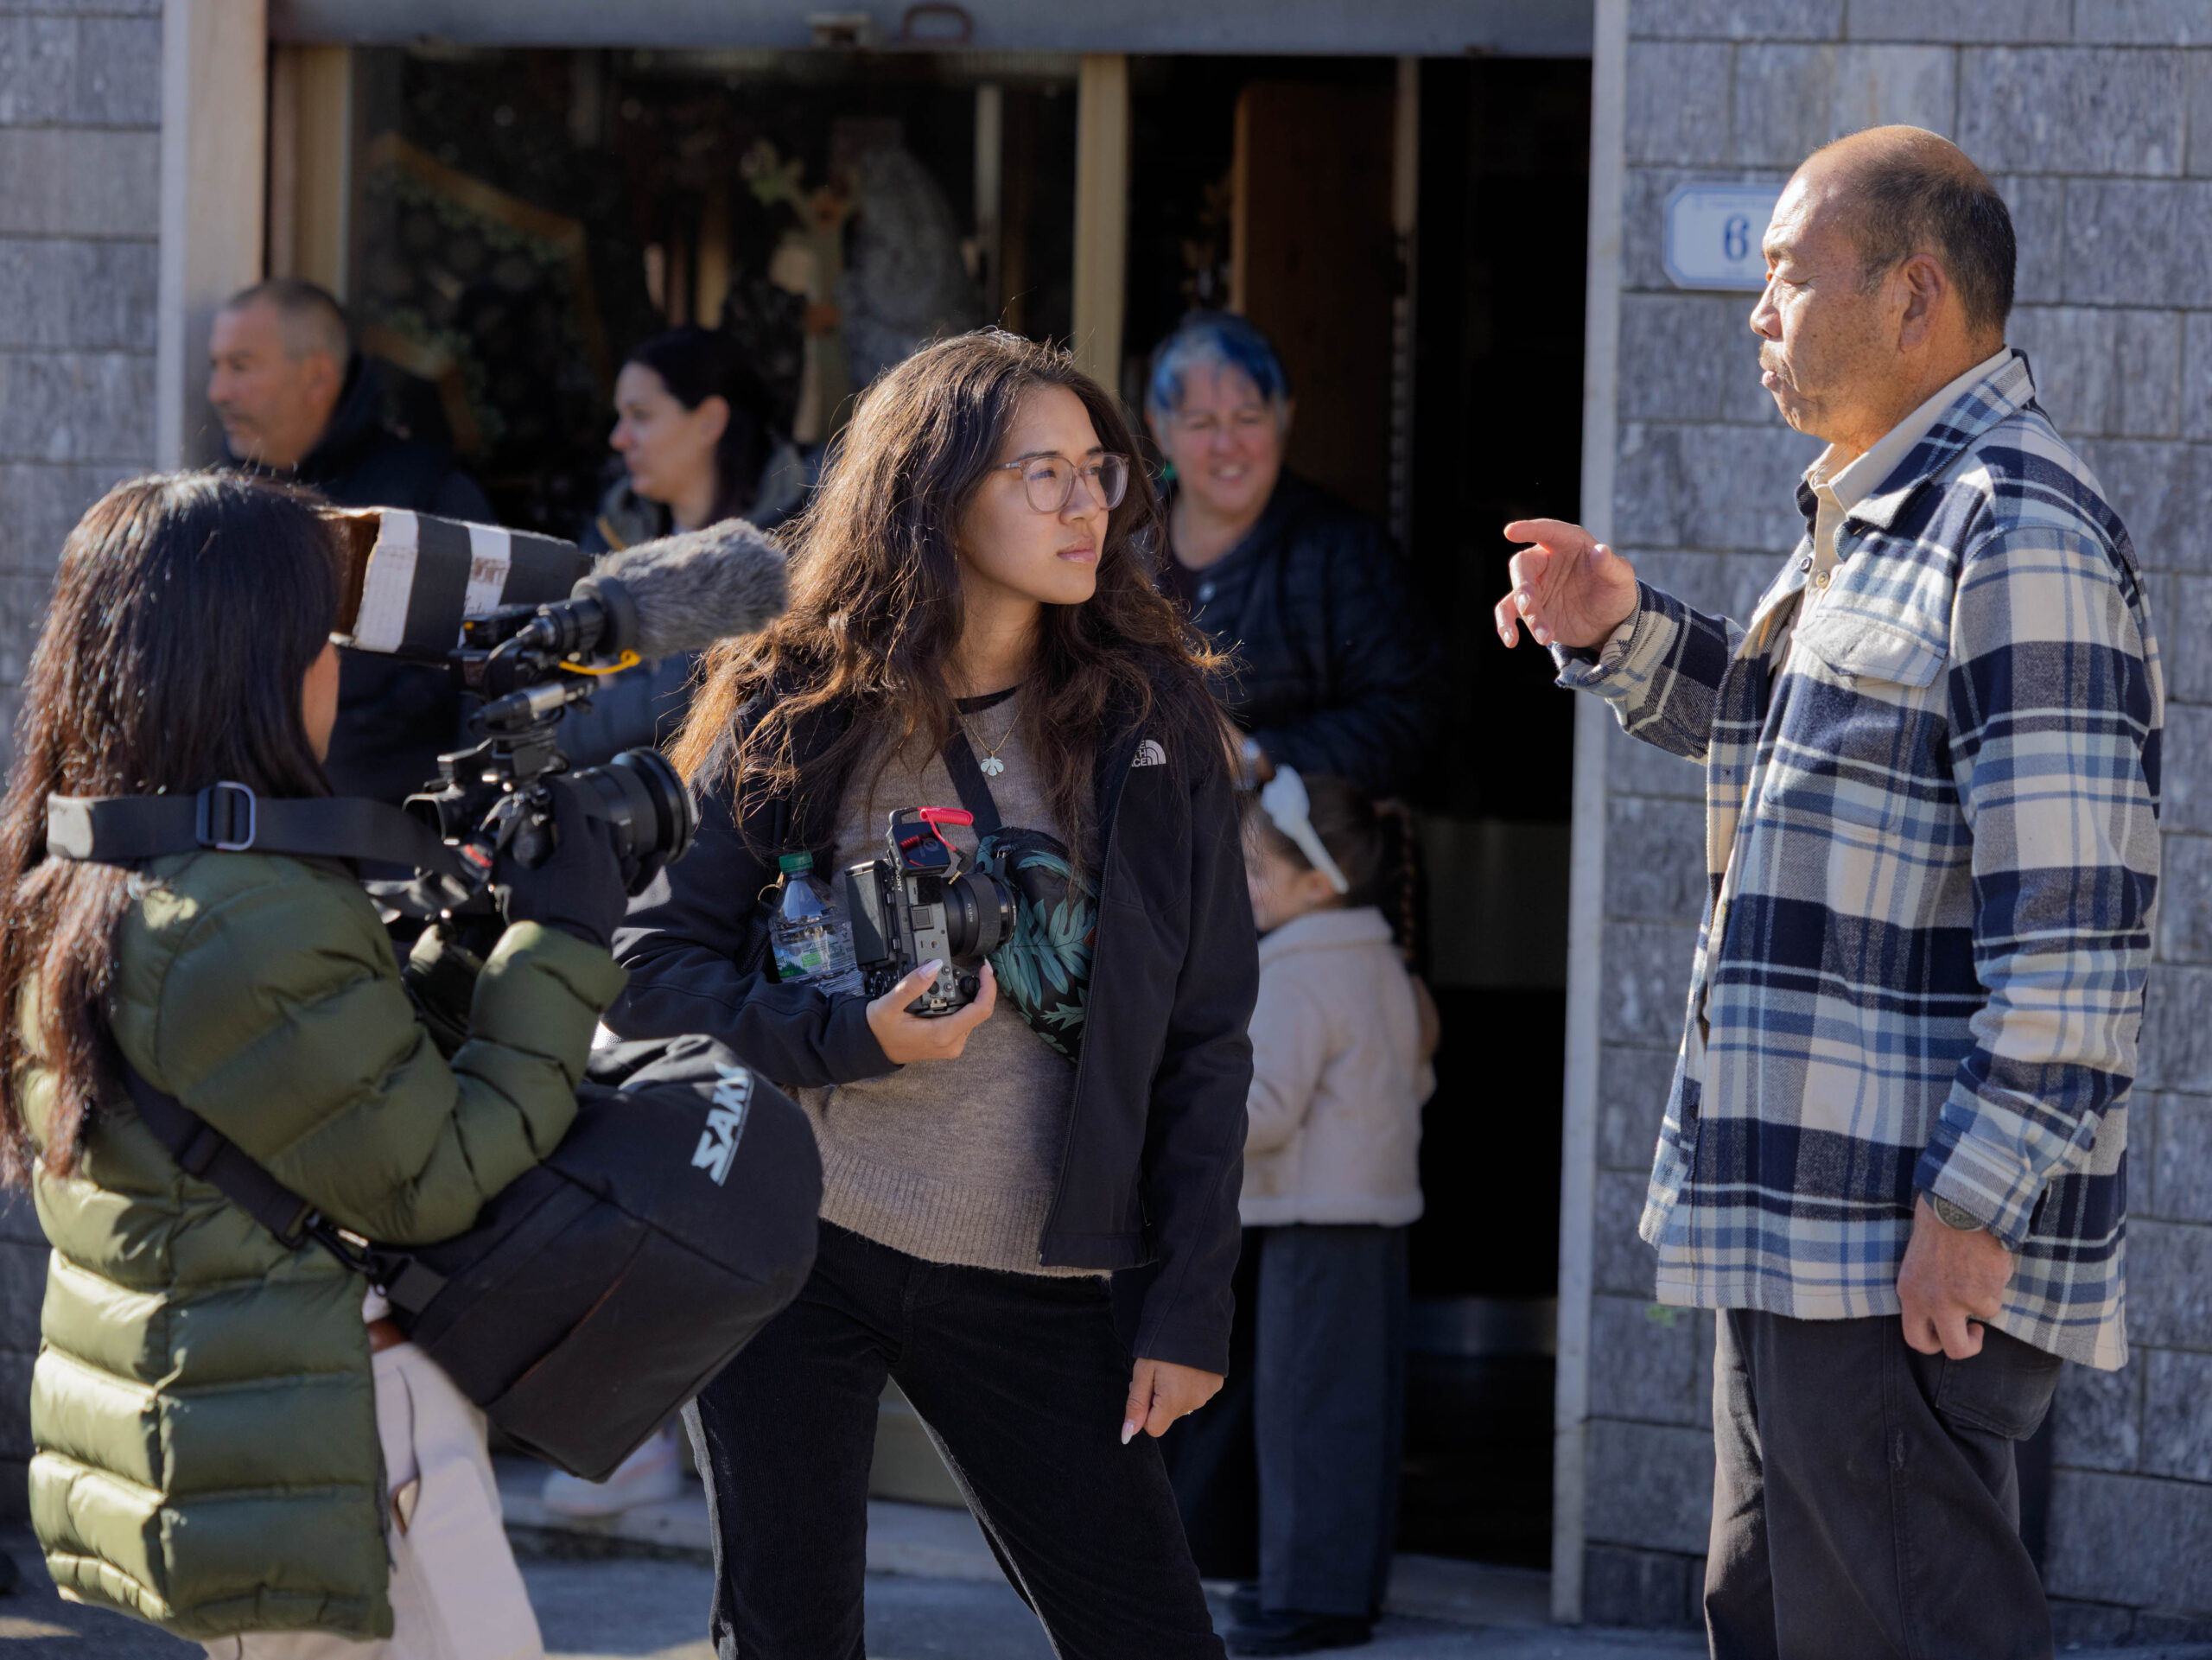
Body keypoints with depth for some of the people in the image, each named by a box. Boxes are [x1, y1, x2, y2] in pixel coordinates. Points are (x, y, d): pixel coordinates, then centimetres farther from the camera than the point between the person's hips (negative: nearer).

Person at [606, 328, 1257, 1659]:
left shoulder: (1148, 720, 4)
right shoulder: (793, 714, 0)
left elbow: (1204, 1036, 6)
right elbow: (651, 966, 0)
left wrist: (1192, 1303, -1)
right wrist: (849, 1039, -16)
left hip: (1026, 1276, 1)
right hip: (789, 1251, -1)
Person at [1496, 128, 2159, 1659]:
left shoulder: (2015, 530, -16)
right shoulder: (1879, 521, 18)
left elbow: (2074, 917, -22)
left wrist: (1979, 1200, -25)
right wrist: (1623, 632, 19)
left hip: (1908, 1254, -11)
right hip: (1807, 1233, 11)